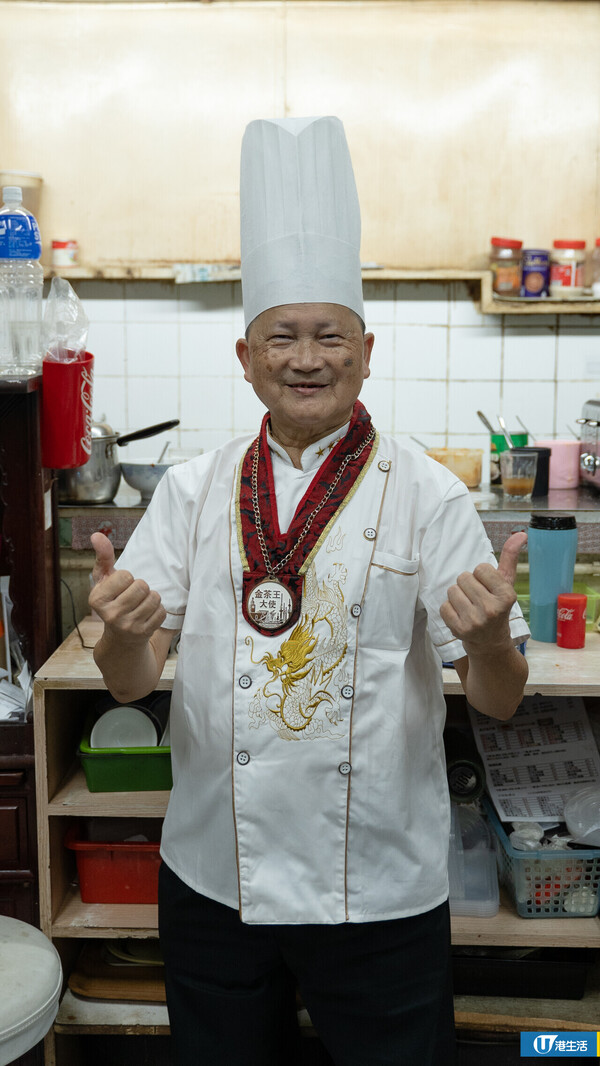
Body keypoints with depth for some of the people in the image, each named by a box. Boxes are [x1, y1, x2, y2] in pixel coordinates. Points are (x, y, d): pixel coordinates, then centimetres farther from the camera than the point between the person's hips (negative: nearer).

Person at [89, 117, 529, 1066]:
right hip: (213, 878, 2)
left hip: (382, 890, -2)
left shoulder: (429, 496, -7)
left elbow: (498, 702, -7)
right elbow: (130, 680, -3)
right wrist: (125, 632, -25)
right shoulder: (193, 491, 0)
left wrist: (489, 642, -30)